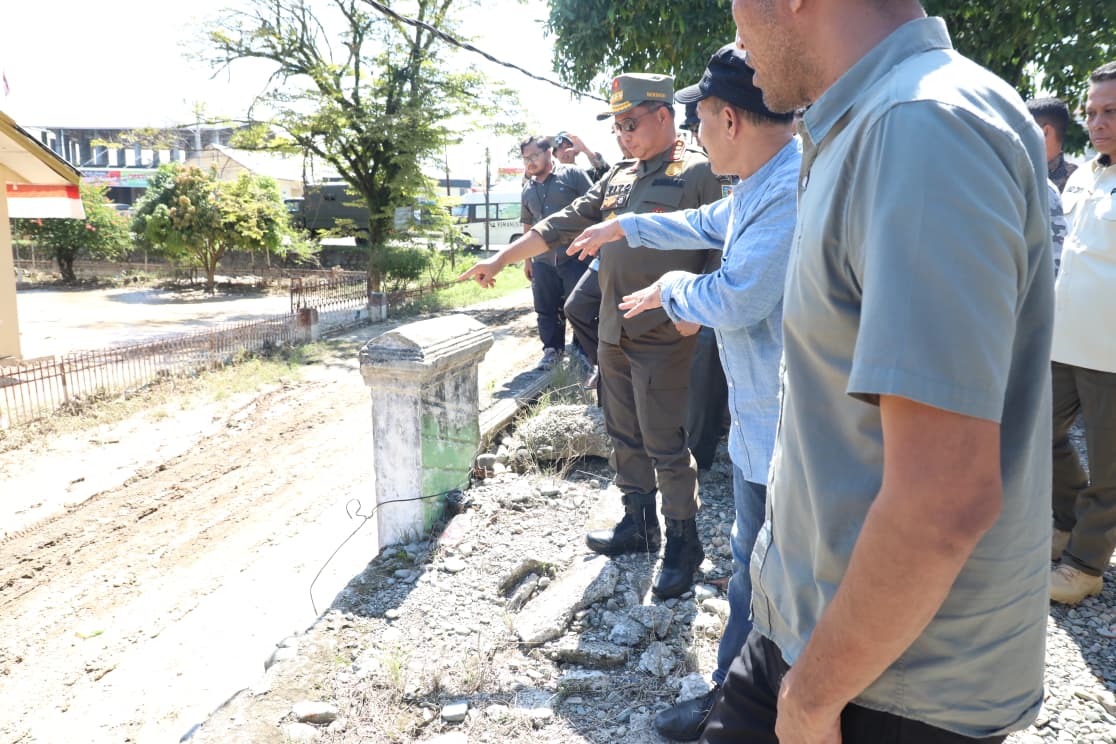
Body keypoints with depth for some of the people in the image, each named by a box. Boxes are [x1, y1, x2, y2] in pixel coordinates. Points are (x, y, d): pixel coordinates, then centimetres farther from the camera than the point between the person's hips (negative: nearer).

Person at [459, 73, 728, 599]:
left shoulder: (699, 174, -7)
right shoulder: (618, 178, 15)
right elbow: (564, 224, 16)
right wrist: (502, 259, 13)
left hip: (662, 337, -7)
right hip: (613, 333, 8)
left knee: (664, 445, -2)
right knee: (625, 437, 15)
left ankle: (683, 544, 14)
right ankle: (638, 525, 30)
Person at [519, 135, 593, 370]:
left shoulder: (572, 174, -2)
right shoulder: (528, 188, 14)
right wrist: (526, 258, 20)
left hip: (575, 256, -5)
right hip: (543, 261, 5)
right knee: (547, 310, 10)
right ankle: (552, 349, 25)